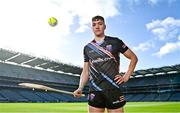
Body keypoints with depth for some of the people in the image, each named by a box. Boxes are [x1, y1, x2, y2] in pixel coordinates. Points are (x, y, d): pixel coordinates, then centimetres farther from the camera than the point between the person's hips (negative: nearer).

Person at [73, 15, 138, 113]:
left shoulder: (115, 42, 3)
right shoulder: (87, 48, 11)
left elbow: (133, 58, 9)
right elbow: (85, 71, 13)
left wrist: (126, 76, 1)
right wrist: (80, 88, -1)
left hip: (114, 89, -2)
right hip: (94, 91, 2)